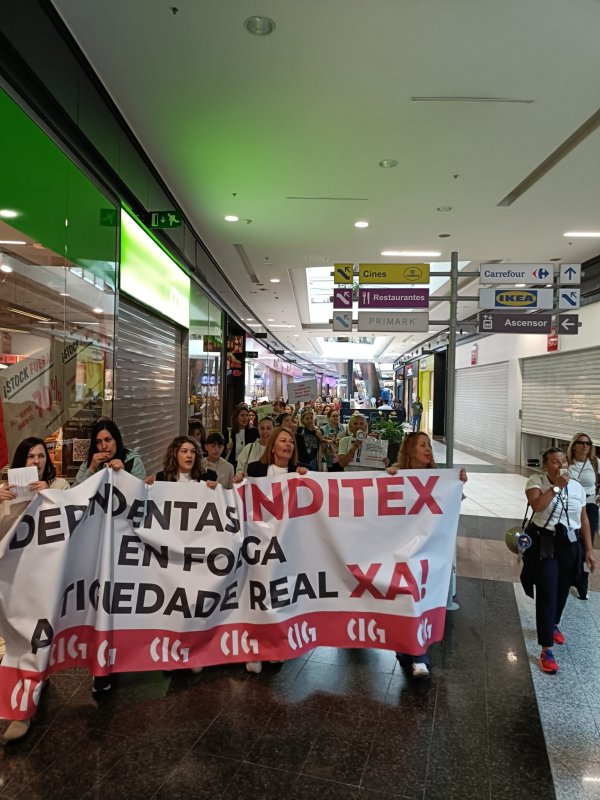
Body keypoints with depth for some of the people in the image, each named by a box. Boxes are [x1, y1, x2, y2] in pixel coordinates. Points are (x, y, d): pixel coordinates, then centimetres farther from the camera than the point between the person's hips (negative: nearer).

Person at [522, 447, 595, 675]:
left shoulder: (577, 487, 2)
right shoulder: (536, 481, -11)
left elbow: (584, 520, 8)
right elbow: (536, 505, -30)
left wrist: (588, 550, 8)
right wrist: (556, 486, -26)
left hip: (570, 545, 5)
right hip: (545, 545, -5)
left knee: (562, 590, 20)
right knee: (547, 594, -6)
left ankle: (553, 625, 48)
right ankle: (546, 650, 2)